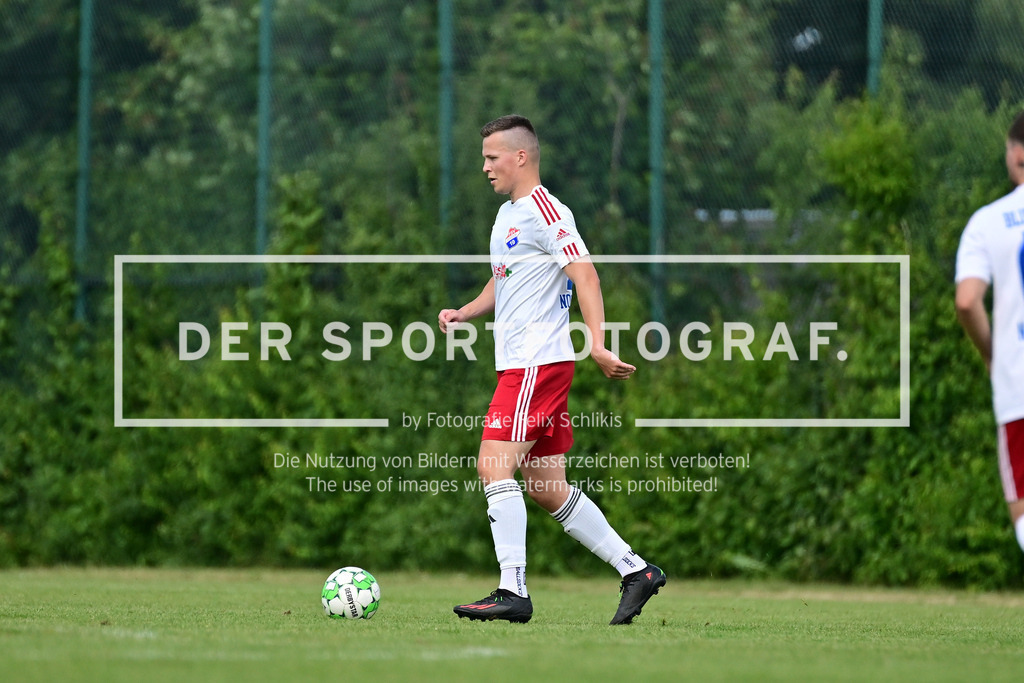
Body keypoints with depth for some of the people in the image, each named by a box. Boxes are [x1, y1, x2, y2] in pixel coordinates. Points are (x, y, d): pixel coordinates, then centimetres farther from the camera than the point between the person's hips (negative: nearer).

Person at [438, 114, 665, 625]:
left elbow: (585, 275, -18)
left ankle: (513, 592, -17)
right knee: (548, 489, 9)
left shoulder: (544, 211, -10)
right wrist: (465, 312, 14)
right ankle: (635, 570, 14)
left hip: (538, 363, -10)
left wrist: (597, 344, -28)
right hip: (522, 365, 10)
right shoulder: (508, 214, 20)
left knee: (494, 467, -15)